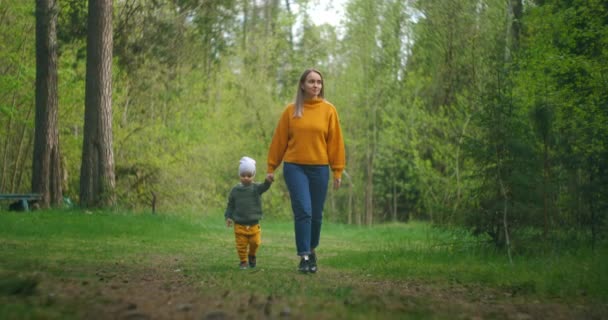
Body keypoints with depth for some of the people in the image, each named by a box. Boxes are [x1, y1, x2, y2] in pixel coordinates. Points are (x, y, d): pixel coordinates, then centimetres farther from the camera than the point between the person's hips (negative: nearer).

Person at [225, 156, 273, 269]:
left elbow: (264, 187, -24)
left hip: (254, 224, 0)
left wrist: (268, 181, -46)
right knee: (241, 245, 0)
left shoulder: (256, 188, -2)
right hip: (240, 225, 0)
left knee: (255, 242, -2)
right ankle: (243, 261, 19)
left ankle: (252, 255, 26)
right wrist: (228, 217, -2)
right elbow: (230, 205, 9)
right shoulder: (235, 190, 2)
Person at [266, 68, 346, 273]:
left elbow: (335, 141, 3)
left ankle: (312, 250, 29)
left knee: (316, 214, 8)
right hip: (295, 167, -1)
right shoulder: (291, 111, 2)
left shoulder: (328, 110, 2)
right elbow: (279, 140, 6)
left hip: (319, 168, 1)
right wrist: (271, 168, 6)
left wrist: (337, 171, 1)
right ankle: (304, 256, -8)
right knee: (303, 211, -12)